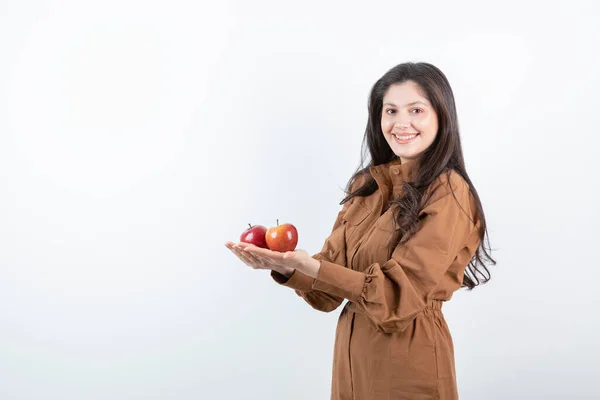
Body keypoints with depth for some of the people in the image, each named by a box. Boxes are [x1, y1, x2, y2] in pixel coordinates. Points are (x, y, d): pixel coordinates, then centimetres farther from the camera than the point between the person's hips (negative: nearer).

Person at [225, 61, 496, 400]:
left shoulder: (449, 193, -15)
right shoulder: (367, 183, 4)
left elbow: (399, 293, -21)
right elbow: (332, 282, 1)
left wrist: (311, 268, -29)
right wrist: (284, 267, -18)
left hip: (409, 361, -6)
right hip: (352, 352, 6)